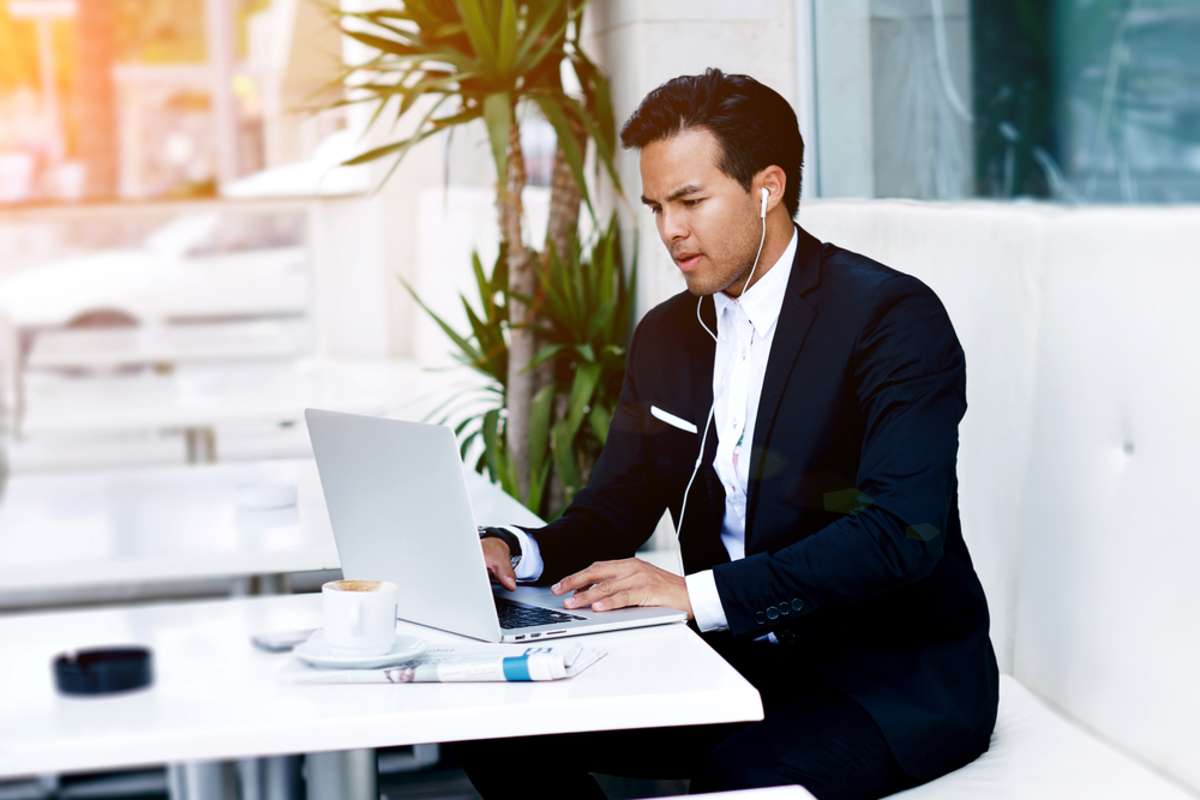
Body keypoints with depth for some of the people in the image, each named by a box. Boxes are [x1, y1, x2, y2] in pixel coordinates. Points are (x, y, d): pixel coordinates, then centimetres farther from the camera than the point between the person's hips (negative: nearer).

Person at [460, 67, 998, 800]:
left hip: (897, 676, -6)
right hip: (737, 662, 7)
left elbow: (901, 532, -25)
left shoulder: (894, 316, -14)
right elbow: (615, 511, 9)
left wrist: (697, 592, -31)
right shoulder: (666, 334, 8)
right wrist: (514, 553, -13)